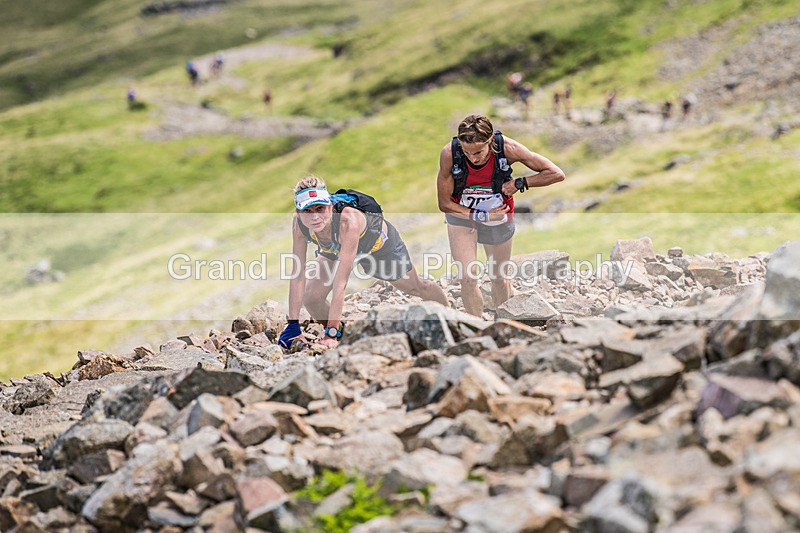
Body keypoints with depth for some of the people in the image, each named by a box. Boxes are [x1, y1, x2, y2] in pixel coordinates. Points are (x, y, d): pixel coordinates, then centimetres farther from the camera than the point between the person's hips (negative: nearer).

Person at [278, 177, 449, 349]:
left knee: (415, 288, 19)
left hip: (380, 243, -3)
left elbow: (340, 283, -47)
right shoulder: (299, 224, -34)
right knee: (311, 298, -13)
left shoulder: (347, 221, -48)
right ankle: (343, 336, 17)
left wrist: (331, 332, -47)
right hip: (336, 250, 4)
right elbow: (298, 277, -26)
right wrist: (292, 324, -30)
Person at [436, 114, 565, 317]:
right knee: (467, 278, -12)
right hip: (461, 215, -1)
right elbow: (444, 203, -17)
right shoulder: (449, 154, -30)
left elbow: (556, 174, -21)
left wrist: (519, 183, -25)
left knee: (499, 278, 14)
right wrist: (480, 216, -22)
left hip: (498, 217, 1)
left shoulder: (507, 148, -30)